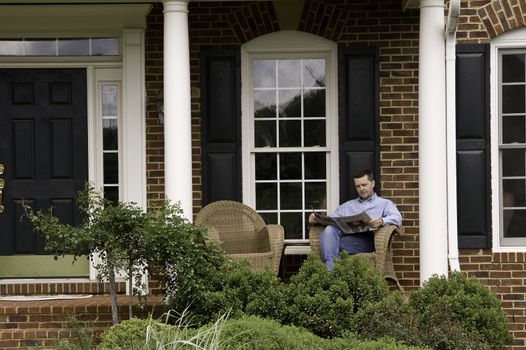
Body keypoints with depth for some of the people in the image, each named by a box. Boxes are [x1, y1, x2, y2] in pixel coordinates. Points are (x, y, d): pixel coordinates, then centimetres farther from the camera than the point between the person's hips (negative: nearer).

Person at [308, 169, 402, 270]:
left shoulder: (385, 203, 21)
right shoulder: (347, 205, 35)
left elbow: (397, 218, 2)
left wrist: (382, 221, -22)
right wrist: (316, 219, 2)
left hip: (366, 237, -4)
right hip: (346, 234, 4)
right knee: (329, 229, -33)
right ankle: (330, 268, -46)